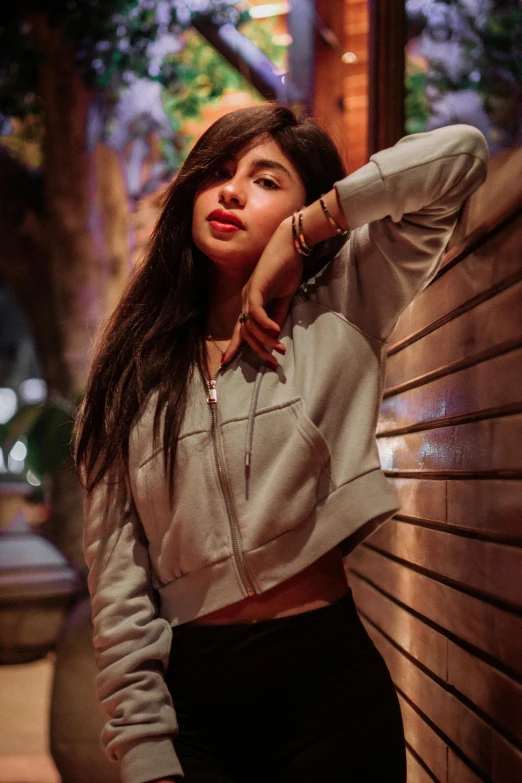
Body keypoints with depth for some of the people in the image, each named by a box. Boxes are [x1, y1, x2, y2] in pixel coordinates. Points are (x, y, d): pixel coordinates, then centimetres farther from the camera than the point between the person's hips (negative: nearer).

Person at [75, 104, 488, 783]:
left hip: (327, 683, -1)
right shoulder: (131, 378, 4)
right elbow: (117, 583, -2)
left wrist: (300, 233, -8)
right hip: (190, 696, 1)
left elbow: (461, 153, -6)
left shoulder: (338, 318, 1)